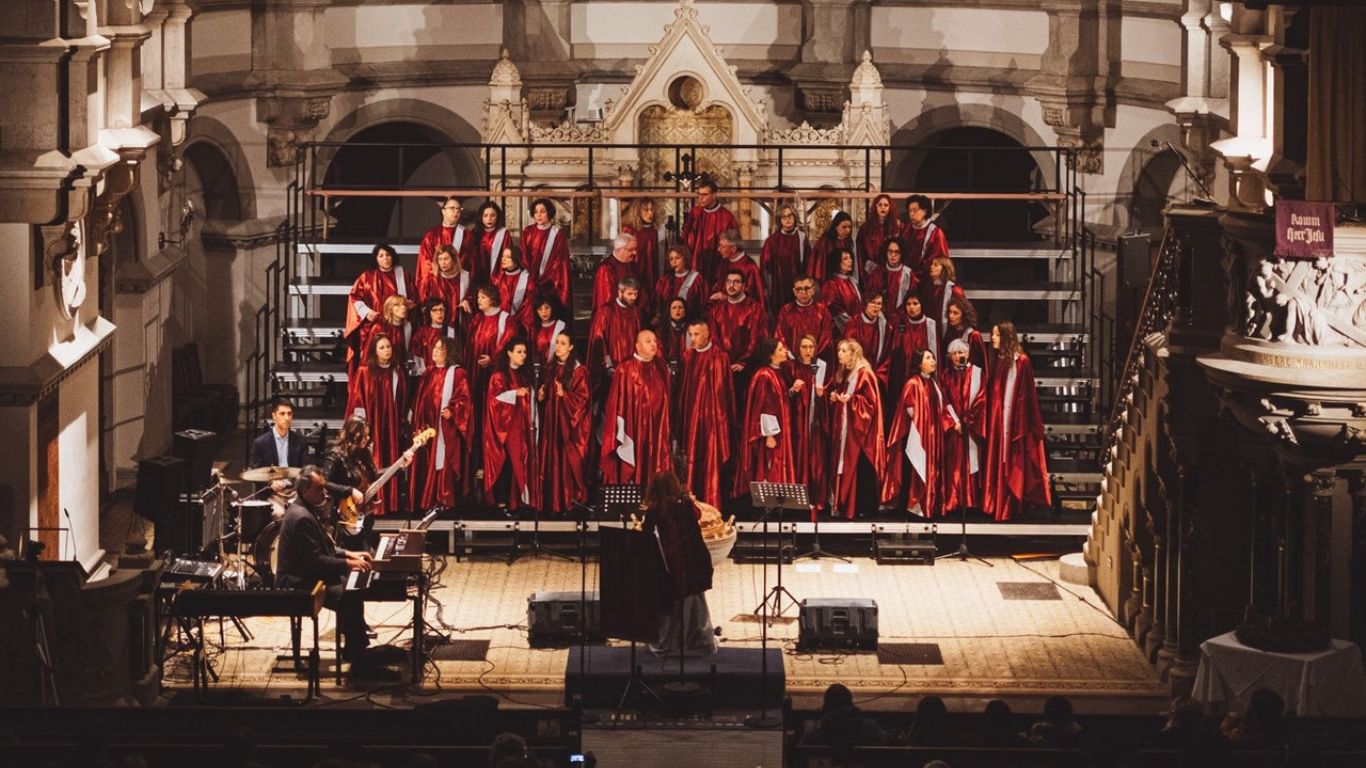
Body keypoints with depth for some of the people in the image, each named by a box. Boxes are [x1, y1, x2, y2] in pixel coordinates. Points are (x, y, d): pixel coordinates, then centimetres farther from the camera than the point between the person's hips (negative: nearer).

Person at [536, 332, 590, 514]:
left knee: (567, 459, -6)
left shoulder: (578, 370, -5)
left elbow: (582, 398, -8)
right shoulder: (548, 369, 13)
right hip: (549, 419, 5)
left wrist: (564, 395, -22)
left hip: (568, 423, -5)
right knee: (549, 460, 3)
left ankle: (569, 499, 0)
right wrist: (540, 395, 0)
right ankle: (550, 501, 7)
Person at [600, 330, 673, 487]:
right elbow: (616, 404, -10)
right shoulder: (625, 369, -9)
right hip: (633, 432, -5)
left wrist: (666, 432, 13)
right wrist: (622, 436, -13)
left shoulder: (661, 368, 8)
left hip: (656, 433, 5)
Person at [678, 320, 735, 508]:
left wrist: (724, 415, -8)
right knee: (691, 461, 5)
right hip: (690, 415, 4)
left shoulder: (719, 357, -6)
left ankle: (711, 505, 3)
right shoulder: (687, 356, 8)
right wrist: (681, 413, 9)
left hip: (711, 415, -4)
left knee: (710, 463, -2)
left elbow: (725, 388, -6)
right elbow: (681, 387, 12)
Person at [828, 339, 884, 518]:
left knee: (857, 467, -8)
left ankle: (859, 507, -7)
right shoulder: (841, 374, 14)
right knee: (840, 465, 5)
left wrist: (851, 399, -22)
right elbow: (834, 391, 24)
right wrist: (833, 396, 3)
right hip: (842, 427, 8)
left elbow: (870, 401, -12)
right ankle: (840, 503, 8)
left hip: (857, 429, -8)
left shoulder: (864, 374, -8)